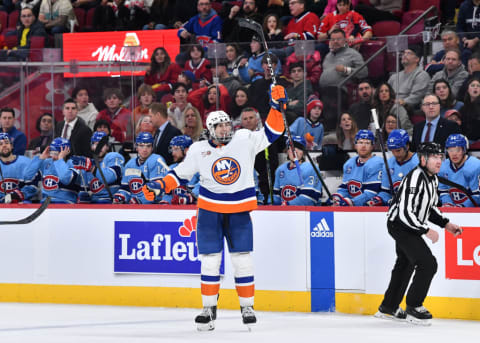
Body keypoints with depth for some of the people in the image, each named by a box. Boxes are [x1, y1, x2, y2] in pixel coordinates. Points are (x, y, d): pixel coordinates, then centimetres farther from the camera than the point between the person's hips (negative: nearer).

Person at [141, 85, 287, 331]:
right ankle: (209, 308, 8)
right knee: (210, 260, 0)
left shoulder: (245, 140, -3)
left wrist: (276, 108, -15)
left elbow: (271, 133, -3)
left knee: (242, 259, 0)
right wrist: (160, 186, -6)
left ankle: (247, 305, 10)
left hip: (239, 212, 0)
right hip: (209, 209, 0)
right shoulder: (199, 150, -1)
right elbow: (181, 174, 5)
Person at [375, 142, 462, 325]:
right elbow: (405, 212, -29)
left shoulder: (432, 179, 7)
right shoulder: (416, 178, -25)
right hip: (399, 225, -10)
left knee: (405, 265, 21)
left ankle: (388, 307, 35)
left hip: (410, 226, 10)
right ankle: (413, 308, -4)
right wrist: (427, 231, -22)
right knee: (428, 263, -14)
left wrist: (446, 224, 9)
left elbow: (430, 208, 20)